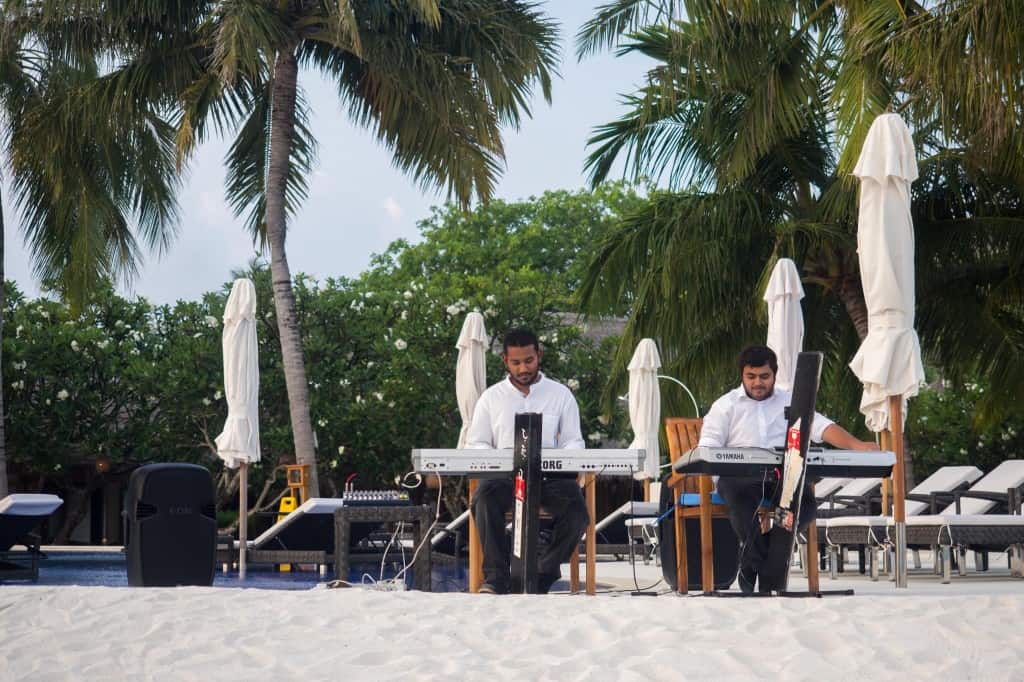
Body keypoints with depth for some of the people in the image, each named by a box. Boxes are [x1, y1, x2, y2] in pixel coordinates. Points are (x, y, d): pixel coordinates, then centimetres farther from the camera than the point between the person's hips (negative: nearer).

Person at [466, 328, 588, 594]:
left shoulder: (561, 395, 13)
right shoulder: (491, 397, 15)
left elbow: (574, 442, 11)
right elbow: (475, 444, 12)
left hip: (551, 476, 0)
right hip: (504, 475, 0)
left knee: (577, 510, -31)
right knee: (485, 496, -35)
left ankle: (544, 575, -16)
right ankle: (496, 577, -31)